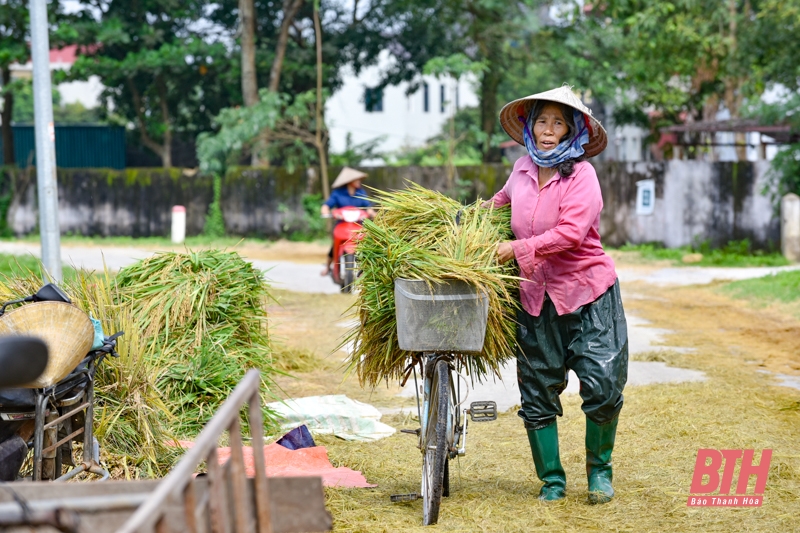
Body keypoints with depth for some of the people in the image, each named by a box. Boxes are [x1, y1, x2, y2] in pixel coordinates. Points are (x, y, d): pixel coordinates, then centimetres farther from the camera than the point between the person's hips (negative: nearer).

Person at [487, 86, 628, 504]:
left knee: (603, 386, -9)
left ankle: (599, 468, 14)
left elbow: (570, 232, -21)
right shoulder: (523, 168, 8)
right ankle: (551, 480, 18)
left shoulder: (580, 173, -9)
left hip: (586, 292, -5)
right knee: (537, 395, 5)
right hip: (535, 296, 5)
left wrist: (517, 249, -21)